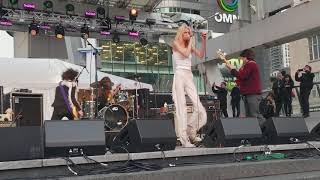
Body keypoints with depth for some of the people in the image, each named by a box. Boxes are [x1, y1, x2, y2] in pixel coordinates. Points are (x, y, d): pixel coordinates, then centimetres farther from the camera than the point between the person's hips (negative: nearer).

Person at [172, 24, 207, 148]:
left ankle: (191, 132, 13)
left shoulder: (189, 46, 22)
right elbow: (186, 54, -11)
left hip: (189, 76, 6)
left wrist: (204, 41, 5)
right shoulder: (175, 43, 4)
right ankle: (184, 139, -11)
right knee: (181, 107, -10)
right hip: (180, 76, -6)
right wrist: (190, 41, 3)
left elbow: (201, 55, 10)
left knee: (199, 107, -6)